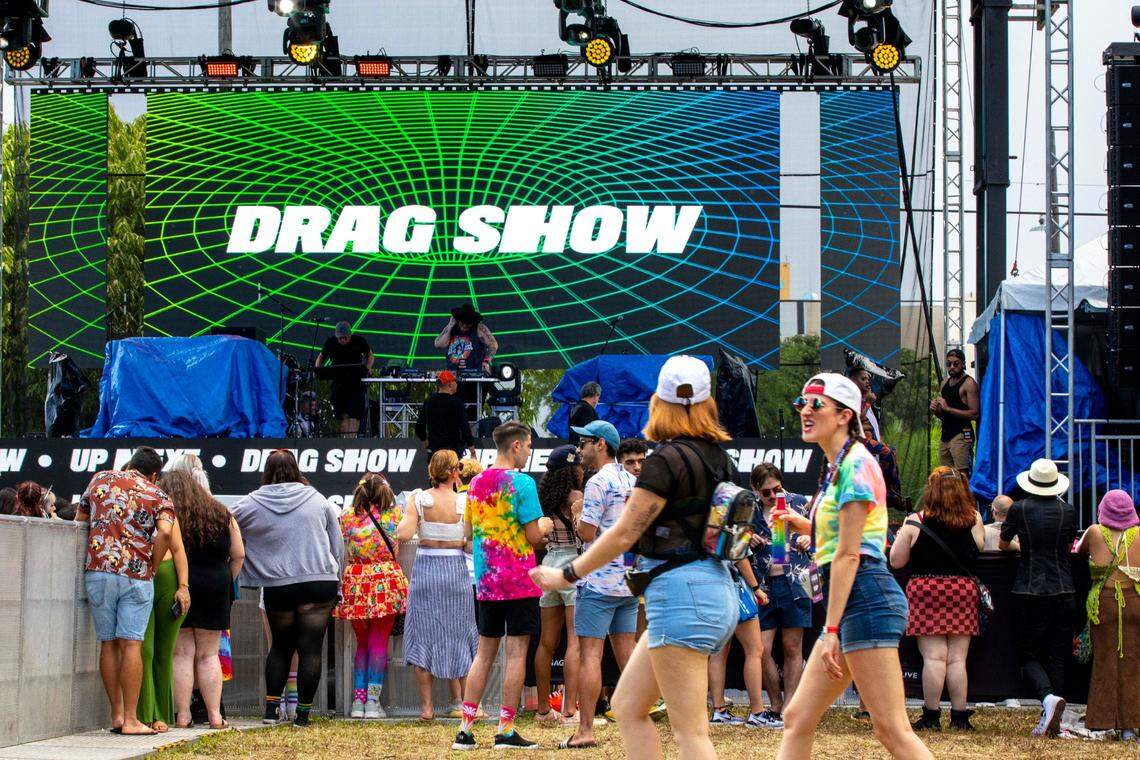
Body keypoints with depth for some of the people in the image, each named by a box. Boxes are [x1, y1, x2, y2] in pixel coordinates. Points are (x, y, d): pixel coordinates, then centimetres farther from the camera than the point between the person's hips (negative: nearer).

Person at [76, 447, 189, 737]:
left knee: (108, 643, 9)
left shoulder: (101, 479, 15)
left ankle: (116, 715, 11)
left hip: (97, 570, 3)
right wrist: (153, 567, 0)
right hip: (136, 574, -3)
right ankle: (130, 720, -6)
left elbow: (79, 518, 23)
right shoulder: (157, 495, 5)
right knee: (131, 645, -4)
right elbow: (165, 531, -12)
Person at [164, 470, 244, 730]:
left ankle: (182, 715, 0)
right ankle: (214, 715, 6)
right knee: (208, 655, 9)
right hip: (214, 588, 3)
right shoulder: (221, 515, 8)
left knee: (182, 653, 1)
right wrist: (226, 582, 14)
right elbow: (238, 555, 8)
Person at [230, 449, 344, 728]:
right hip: (320, 583, -1)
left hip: (278, 587, 1)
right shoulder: (316, 499, 4)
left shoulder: (252, 504, 0)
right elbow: (337, 544, 8)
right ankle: (303, 713, 1)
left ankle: (271, 707, 12)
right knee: (310, 649, 3)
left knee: (281, 646, 17)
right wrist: (335, 580, 17)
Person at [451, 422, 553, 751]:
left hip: (485, 581, 6)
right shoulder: (522, 483, -12)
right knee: (516, 652, -1)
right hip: (519, 581, -6)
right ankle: (506, 730, -1)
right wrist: (544, 526, 7)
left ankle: (465, 729, 8)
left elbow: (469, 532, 16)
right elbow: (533, 536, -13)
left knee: (484, 652, 11)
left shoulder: (476, 483, 9)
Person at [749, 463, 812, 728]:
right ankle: (775, 707, 11)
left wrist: (810, 539, -5)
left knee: (792, 648, 1)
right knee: (762, 649, -4)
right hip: (764, 586, 1)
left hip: (794, 583, -1)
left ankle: (788, 710, 6)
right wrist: (747, 544, -5)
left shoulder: (799, 503, 5)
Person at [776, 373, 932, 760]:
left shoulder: (855, 464, -11)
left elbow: (848, 555, -16)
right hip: (850, 602, 11)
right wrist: (807, 526, 17)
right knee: (797, 720, 9)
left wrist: (831, 630, -19)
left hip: (865, 597, -11)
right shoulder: (837, 466, 19)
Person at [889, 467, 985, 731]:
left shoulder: (916, 522, -7)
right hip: (963, 590, 2)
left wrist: (902, 534, 13)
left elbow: (896, 561, -2)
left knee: (934, 656, -2)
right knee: (957, 658, 6)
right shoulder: (974, 521, -2)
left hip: (926, 590, -2)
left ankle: (931, 716, -2)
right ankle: (959, 716, 7)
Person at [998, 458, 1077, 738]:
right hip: (1063, 589, 2)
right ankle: (1053, 722, 3)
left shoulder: (1019, 510, -3)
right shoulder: (1068, 511, 0)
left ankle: (1048, 697, -23)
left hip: (1029, 591, -2)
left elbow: (1002, 544, 12)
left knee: (1029, 655, 5)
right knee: (1056, 656, 8)